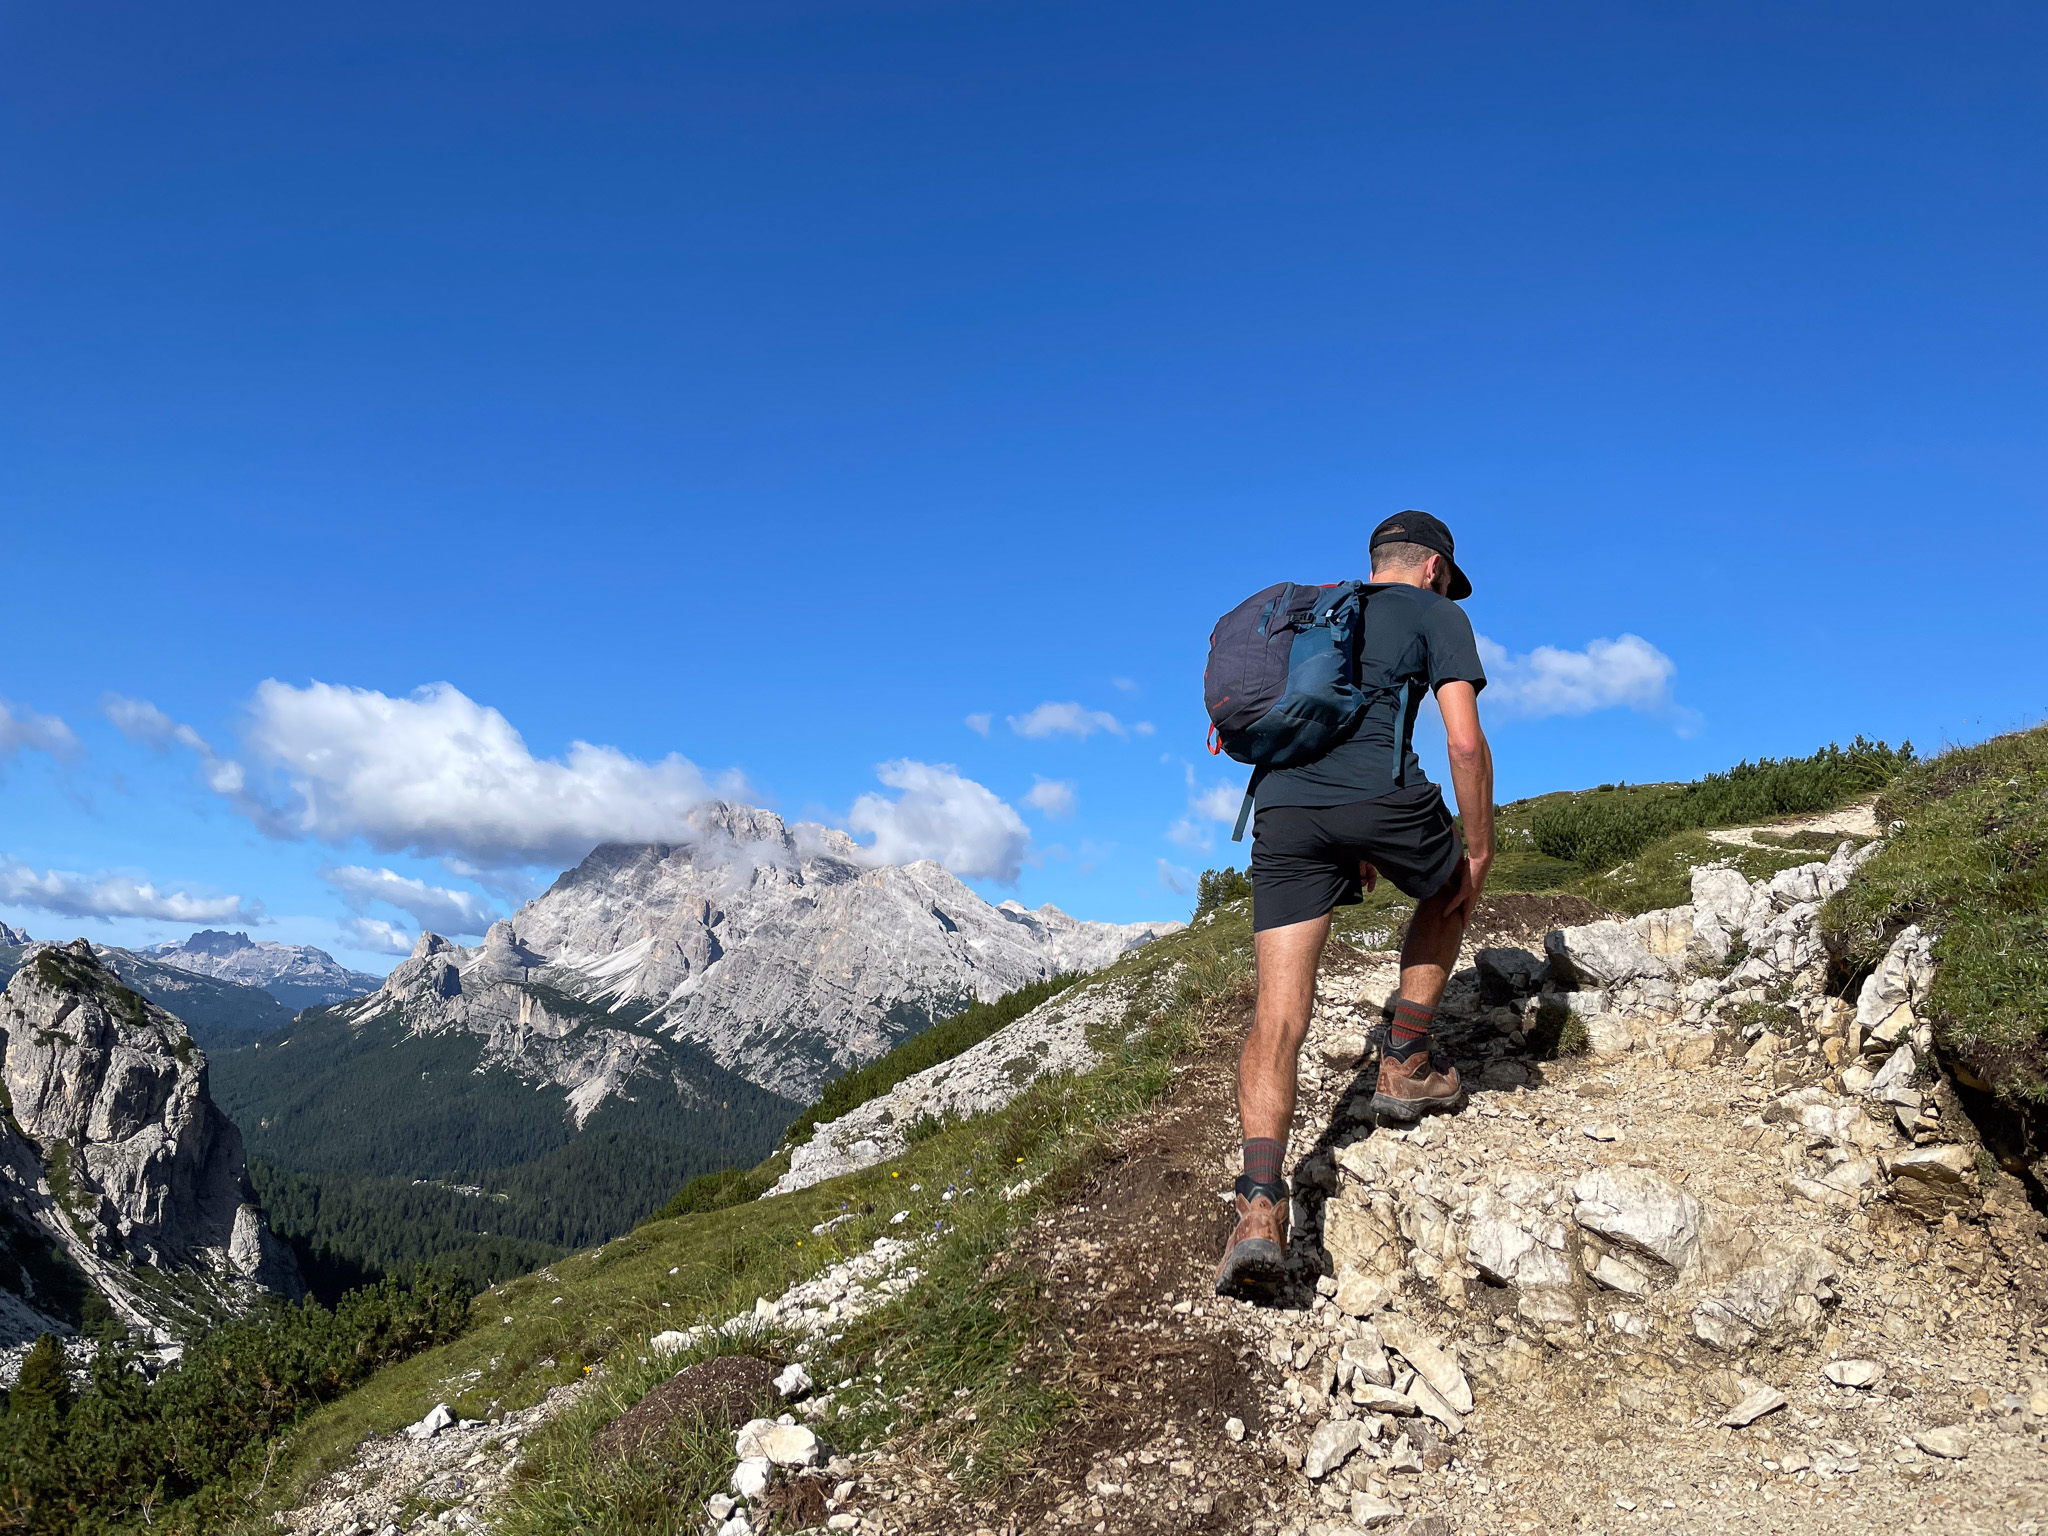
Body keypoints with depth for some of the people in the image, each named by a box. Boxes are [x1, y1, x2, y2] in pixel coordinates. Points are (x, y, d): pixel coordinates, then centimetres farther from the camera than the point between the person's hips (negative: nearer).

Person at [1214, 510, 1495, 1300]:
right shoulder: (1436, 614, 16)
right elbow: (1465, 741, 2)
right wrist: (1479, 850, 12)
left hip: (1282, 808, 4)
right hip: (1381, 795, -3)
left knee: (1279, 1016, -2)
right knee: (1447, 897, 32)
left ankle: (1259, 1208, -15)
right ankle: (1404, 1066, 30)